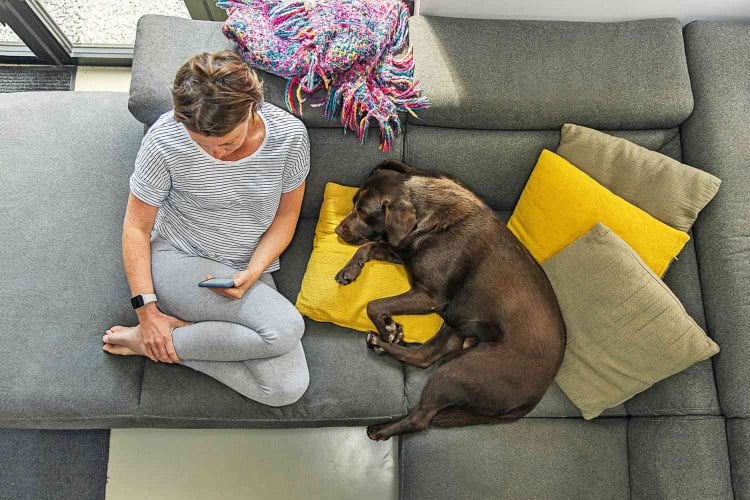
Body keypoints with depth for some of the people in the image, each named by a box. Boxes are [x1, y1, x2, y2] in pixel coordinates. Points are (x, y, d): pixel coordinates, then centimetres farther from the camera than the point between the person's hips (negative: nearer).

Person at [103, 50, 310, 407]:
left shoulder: (290, 135, -14)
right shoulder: (165, 139, -18)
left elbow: (286, 214, -2)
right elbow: (136, 227, -7)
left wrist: (252, 273, -16)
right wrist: (146, 309, -13)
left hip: (249, 272, 4)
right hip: (178, 261, -3)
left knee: (288, 389, -14)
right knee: (285, 329, -29)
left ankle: (161, 344, -6)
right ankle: (150, 337, -12)